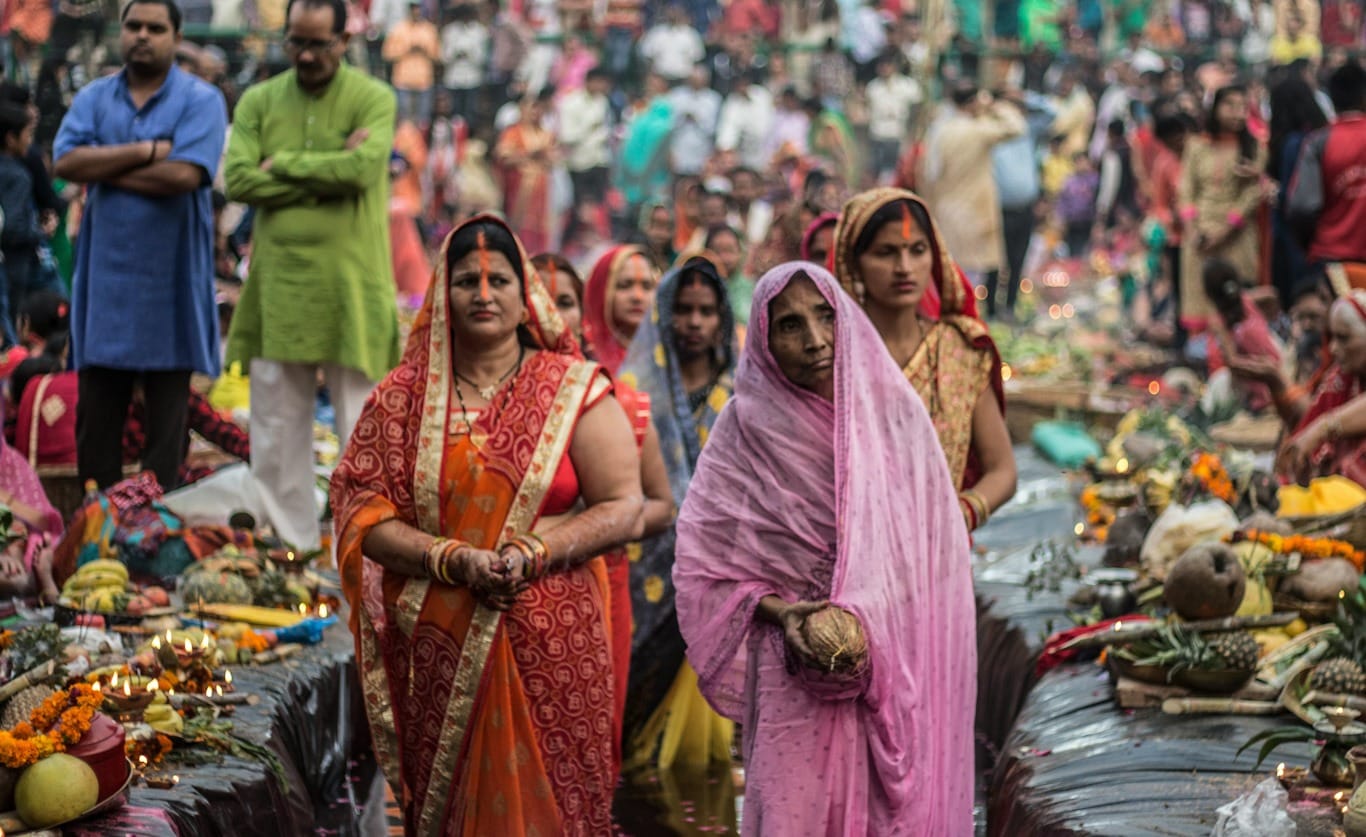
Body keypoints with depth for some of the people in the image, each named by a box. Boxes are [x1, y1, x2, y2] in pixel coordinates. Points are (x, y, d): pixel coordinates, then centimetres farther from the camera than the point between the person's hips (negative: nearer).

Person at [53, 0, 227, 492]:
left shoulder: (200, 100, -3)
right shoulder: (93, 98, 9)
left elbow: (184, 175, -18)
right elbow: (65, 163, -7)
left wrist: (103, 168, -9)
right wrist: (144, 151, -13)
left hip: (170, 280, -3)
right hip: (105, 273, 3)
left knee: (167, 408, 3)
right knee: (95, 407, 6)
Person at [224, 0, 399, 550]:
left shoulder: (373, 99, 0)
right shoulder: (259, 102, 8)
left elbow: (364, 167, -18)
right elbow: (238, 180, -5)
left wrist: (282, 163, -8)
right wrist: (327, 175, -10)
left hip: (350, 290, -3)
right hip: (277, 287, 3)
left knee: (360, 425, 0)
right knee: (277, 426, 7)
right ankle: (288, 543, 17)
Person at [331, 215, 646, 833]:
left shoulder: (575, 389, 3)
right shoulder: (403, 395, 6)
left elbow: (624, 507, -1)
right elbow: (361, 511, 1)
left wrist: (536, 552, -16)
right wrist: (454, 560, -14)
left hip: (552, 649, -1)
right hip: (439, 654, 1)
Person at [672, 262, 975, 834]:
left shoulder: (892, 411, 1)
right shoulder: (747, 426, -2)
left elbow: (928, 550, 1)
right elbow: (704, 562, 1)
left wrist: (866, 624, -13)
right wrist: (780, 612, -14)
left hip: (895, 671, 1)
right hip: (794, 678, -1)